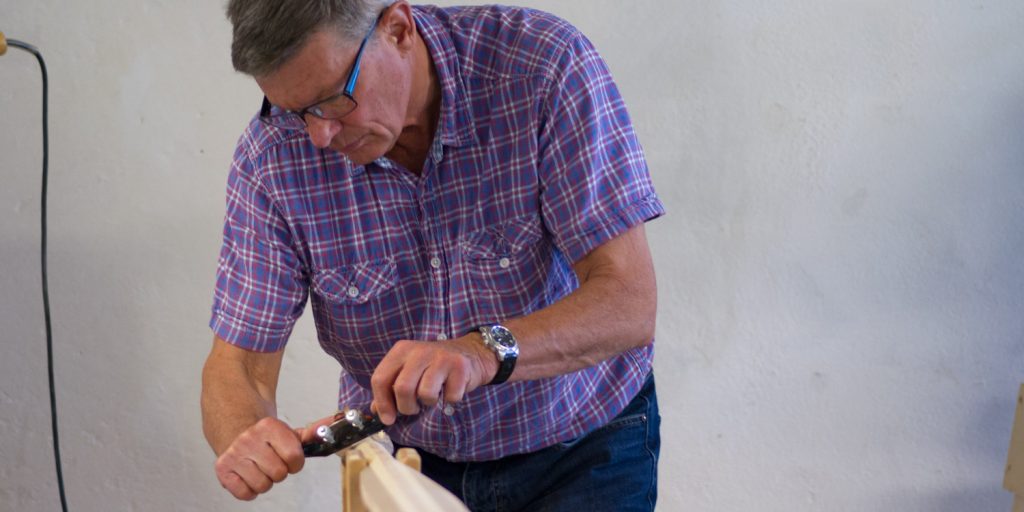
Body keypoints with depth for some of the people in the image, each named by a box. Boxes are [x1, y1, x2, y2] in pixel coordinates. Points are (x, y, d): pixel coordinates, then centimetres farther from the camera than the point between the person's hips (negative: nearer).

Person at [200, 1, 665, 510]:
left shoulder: (547, 66, -23)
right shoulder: (270, 157, -15)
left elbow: (629, 304, -24)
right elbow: (238, 360, -11)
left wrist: (486, 352, -40)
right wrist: (242, 438, -33)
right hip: (399, 451, 3)